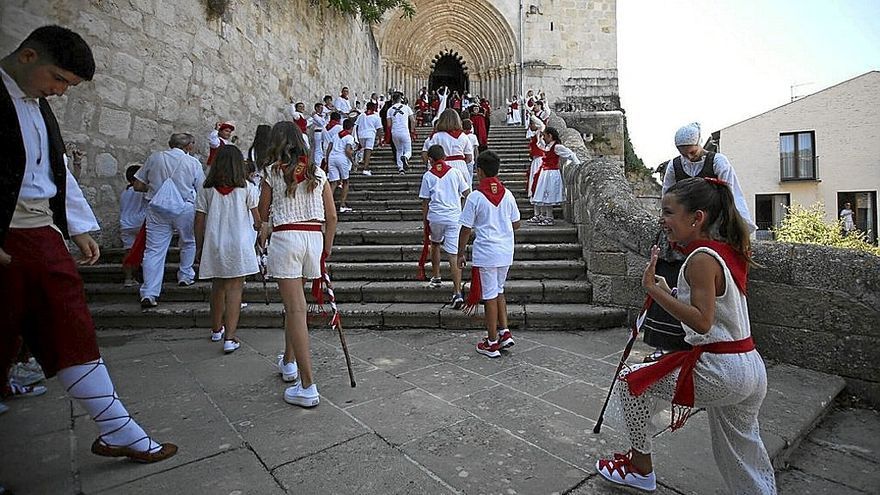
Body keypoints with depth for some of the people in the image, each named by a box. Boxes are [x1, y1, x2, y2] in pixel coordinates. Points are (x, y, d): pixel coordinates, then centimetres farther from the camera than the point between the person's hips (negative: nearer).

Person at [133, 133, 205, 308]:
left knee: (153, 250, 1)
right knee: (188, 243, 23)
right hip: (185, 209, -1)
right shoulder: (193, 163, -1)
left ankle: (149, 294, -3)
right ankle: (185, 276, 31)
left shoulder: (154, 157, 5)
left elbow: (138, 185, 7)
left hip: (157, 209, 2)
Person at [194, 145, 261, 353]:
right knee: (234, 289, -1)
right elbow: (257, 220, 0)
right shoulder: (247, 188, -3)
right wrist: (258, 227, 23)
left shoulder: (206, 188, 3)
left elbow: (199, 221, 4)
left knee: (218, 286, 18)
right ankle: (230, 337, -5)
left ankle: (216, 329, 35)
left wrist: (199, 248, 13)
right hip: (238, 243, -3)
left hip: (213, 244, 3)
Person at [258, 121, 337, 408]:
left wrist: (266, 229, 32)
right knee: (294, 304, 22)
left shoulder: (273, 172, 1)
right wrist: (326, 251, 15)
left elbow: (263, 212, 9)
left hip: (286, 237, -4)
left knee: (296, 309, -5)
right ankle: (288, 362, 39)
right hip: (314, 237, 4)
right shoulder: (317, 173, 9)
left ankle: (307, 386, -5)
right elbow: (332, 216, 7)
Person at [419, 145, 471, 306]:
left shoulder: (428, 176, 3)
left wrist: (425, 223, 10)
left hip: (435, 217, 0)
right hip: (454, 217, 0)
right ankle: (457, 292, -11)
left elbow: (425, 202, 4)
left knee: (435, 244, 28)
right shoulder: (454, 172, 5)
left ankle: (436, 277, 37)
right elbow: (467, 193, 8)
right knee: (454, 254, -3)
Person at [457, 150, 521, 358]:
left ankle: (492, 343, 14)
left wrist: (461, 254, 1)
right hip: (506, 253, 5)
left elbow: (466, 229, -9)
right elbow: (516, 224, 9)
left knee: (490, 296, 4)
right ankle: (504, 332, 21)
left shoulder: (475, 197, -12)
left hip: (485, 254, -5)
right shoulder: (507, 195, 2)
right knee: (499, 291, 22)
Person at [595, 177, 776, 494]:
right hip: (750, 370, 9)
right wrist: (668, 293, 14)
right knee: (742, 461, 22)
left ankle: (641, 467, 22)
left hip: (718, 370, -9)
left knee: (630, 382, 6)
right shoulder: (727, 251, 10)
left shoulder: (701, 258, -18)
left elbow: (702, 321, -24)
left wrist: (655, 291, -24)